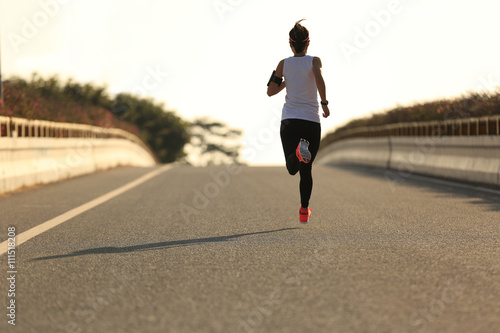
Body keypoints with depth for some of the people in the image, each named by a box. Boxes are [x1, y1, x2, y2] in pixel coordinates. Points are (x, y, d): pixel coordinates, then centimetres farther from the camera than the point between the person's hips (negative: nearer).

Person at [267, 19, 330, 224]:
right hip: (312, 121, 0)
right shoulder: (314, 61, 0)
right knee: (306, 169, 14)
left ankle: (299, 149, -43)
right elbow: (319, 80, -20)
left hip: (289, 120, 0)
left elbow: (270, 91, 5)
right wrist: (325, 104, -9)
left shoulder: (284, 64, 6)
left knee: (293, 168, -10)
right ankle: (304, 211, 17)